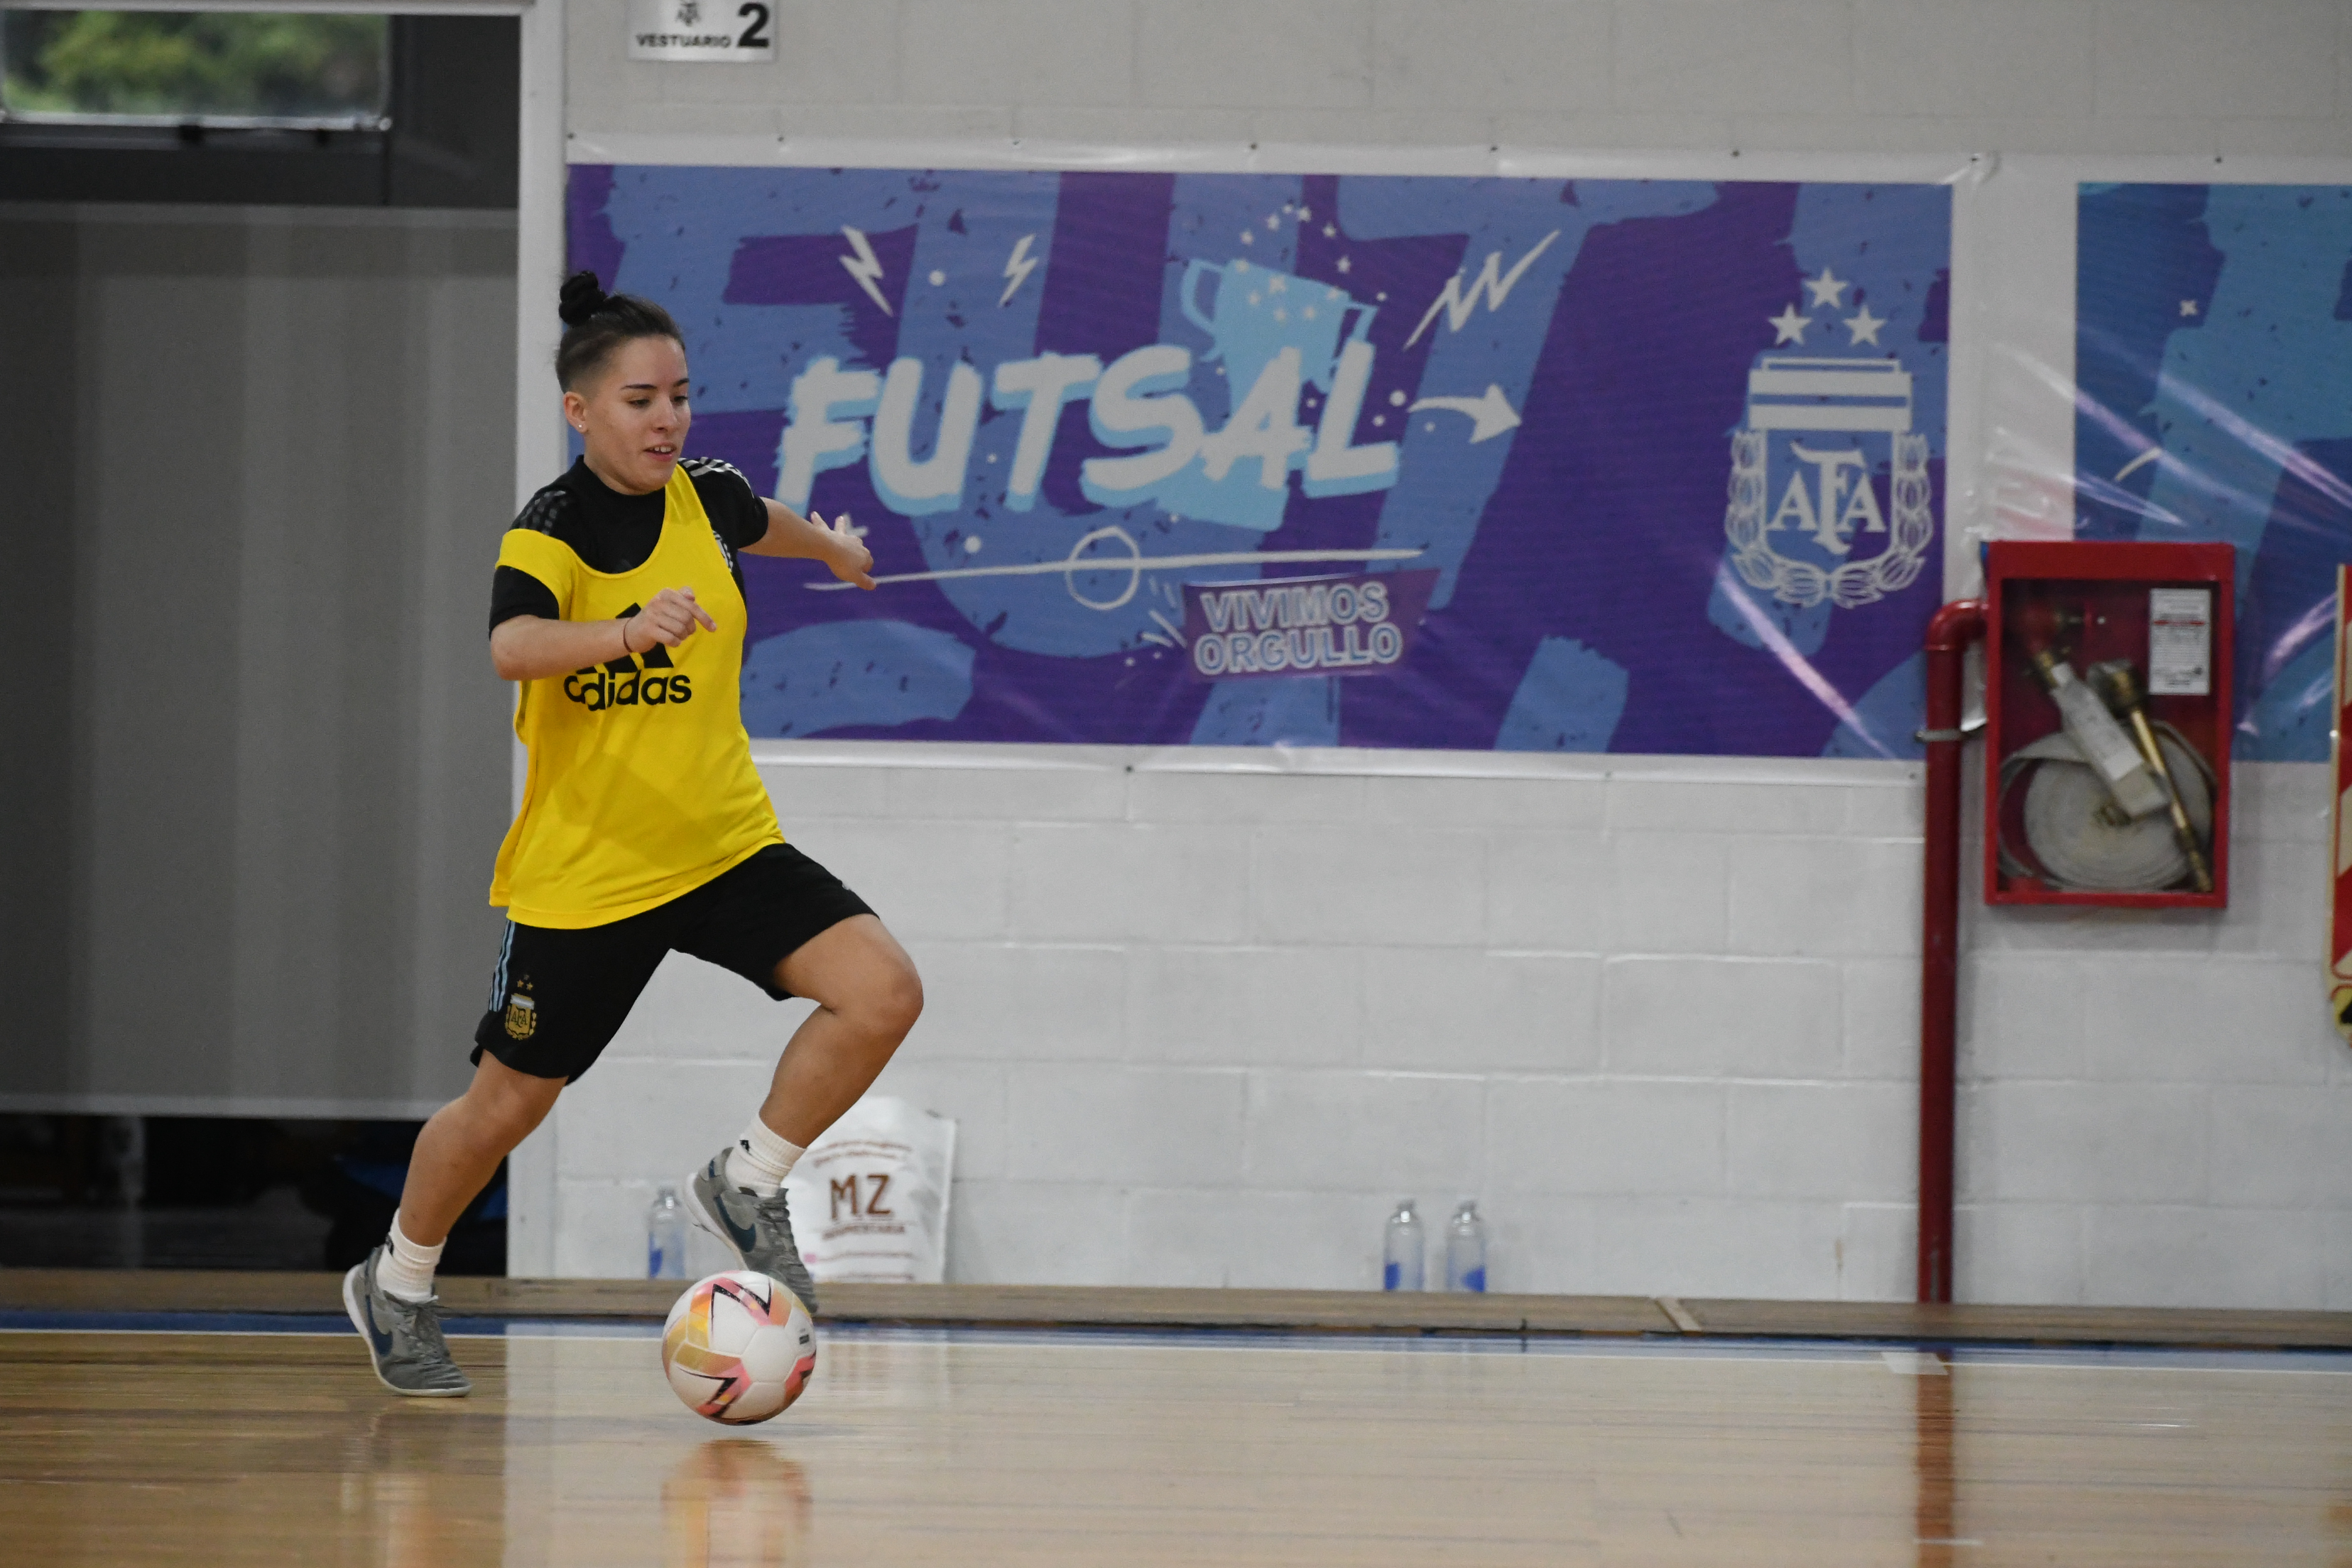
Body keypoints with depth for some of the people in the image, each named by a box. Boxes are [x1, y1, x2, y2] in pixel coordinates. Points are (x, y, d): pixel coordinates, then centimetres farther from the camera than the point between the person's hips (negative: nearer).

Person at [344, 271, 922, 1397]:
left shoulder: (707, 499, 0)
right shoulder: (550, 532, -17)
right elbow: (513, 648, -38)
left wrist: (833, 548, 46)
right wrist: (631, 631, -55)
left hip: (726, 844, 4)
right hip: (583, 870, -4)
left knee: (882, 994, -16)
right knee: (505, 1106, 8)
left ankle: (747, 1187, 3)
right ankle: (396, 1286, 34)